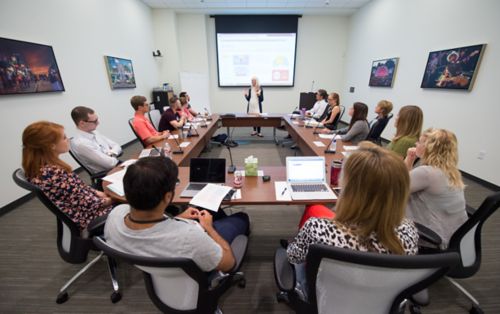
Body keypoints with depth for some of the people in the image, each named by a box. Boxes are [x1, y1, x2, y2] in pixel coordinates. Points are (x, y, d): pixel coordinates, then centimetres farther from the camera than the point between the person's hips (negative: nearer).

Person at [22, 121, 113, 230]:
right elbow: (84, 203, -26)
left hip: (75, 211, 8)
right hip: (83, 216, -8)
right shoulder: (55, 173, -33)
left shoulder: (38, 166, -4)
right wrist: (106, 200, -10)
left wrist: (97, 192, 2)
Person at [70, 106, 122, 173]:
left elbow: (117, 146, 9)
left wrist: (112, 153, -11)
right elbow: (110, 163, -22)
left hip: (116, 165, 7)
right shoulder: (80, 143, -20)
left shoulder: (93, 132, 4)